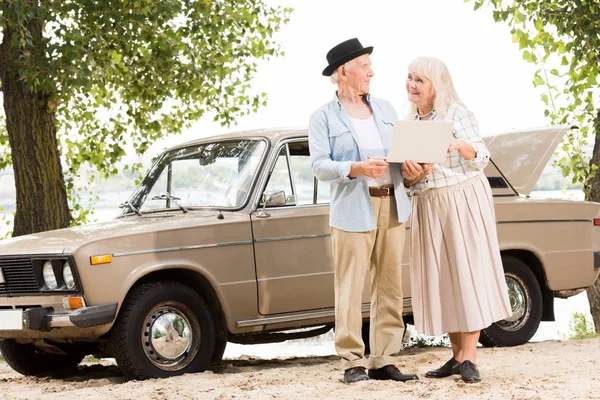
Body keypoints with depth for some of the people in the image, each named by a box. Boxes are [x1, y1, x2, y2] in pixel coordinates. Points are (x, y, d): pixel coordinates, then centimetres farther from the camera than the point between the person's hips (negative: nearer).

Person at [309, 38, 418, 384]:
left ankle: (384, 361, 8)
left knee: (390, 287, 4)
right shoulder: (324, 118, 2)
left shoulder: (385, 109, 17)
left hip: (391, 206, 5)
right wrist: (356, 168, -22)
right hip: (354, 211, -5)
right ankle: (353, 362, -3)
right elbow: (319, 165, -7)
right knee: (351, 289, -7)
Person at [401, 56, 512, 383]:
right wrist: (408, 175, -9)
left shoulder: (457, 113, -3)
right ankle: (457, 356, 10)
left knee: (467, 273, -7)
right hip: (428, 206, 5)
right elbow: (408, 180, 14)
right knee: (441, 278, 3)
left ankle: (469, 358, -8)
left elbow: (482, 159, -8)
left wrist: (461, 146, -27)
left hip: (464, 201, -5)